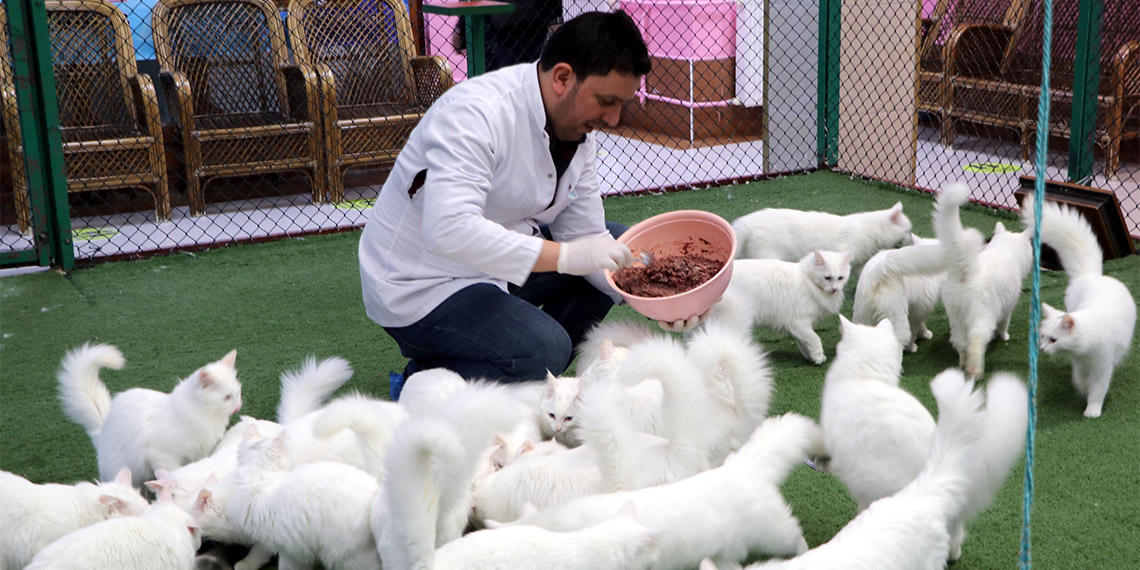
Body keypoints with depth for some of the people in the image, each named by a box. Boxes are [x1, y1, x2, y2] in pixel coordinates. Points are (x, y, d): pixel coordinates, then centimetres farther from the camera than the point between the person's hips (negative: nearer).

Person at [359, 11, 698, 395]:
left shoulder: (578, 125, 0)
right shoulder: (477, 114, -27)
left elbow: (584, 236, 2)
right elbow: (448, 230, -39)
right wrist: (563, 256, -38)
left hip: (495, 261, 9)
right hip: (421, 288, -9)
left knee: (618, 245, 7)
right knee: (545, 348, -28)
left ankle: (535, 378, 6)